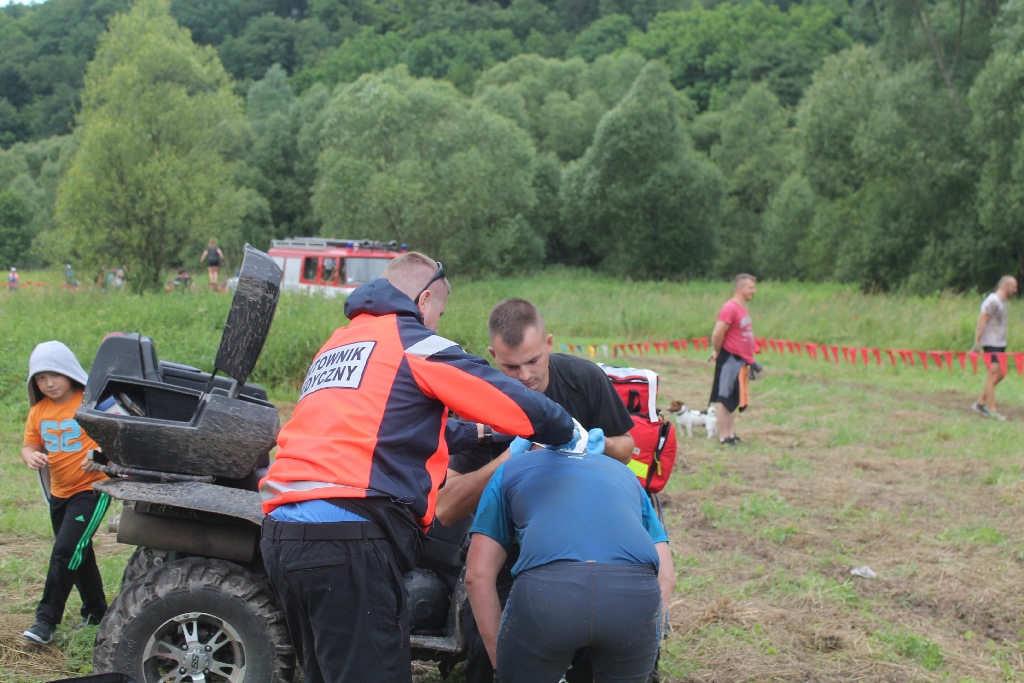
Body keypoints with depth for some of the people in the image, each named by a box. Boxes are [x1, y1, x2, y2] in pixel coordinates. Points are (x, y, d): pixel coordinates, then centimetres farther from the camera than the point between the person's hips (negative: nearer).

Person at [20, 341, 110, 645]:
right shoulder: (38, 411, 4)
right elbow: (29, 446, 9)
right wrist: (31, 456, -14)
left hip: (92, 488, -7)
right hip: (59, 492, 7)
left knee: (65, 551, -14)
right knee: (79, 555, 17)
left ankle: (47, 620, -8)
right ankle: (95, 612, 32)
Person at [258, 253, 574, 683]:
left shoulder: (335, 345, 25)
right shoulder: (416, 344, 1)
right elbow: (521, 406, -1)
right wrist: (569, 434, 16)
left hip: (281, 534, 9)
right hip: (348, 542, -8)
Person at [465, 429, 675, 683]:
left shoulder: (512, 469, 32)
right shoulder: (623, 473, 39)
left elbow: (478, 575, 23)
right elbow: (666, 576, 29)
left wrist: (499, 659, 28)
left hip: (546, 589, -2)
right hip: (635, 593, 2)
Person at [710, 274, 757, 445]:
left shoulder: (743, 309, 13)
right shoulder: (730, 308, -17)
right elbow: (717, 334, -21)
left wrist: (749, 361, 14)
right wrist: (718, 352, -7)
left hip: (740, 361, 9)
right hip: (730, 360, -9)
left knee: (733, 401, 14)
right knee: (726, 400, -2)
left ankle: (731, 434, 21)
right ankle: (723, 436, 4)